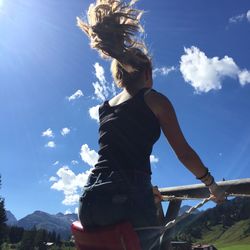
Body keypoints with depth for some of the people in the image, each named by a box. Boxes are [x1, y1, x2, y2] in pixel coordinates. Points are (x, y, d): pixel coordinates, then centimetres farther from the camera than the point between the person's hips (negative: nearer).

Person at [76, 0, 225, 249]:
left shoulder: (104, 107, 20)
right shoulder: (154, 99, 3)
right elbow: (184, 153, 4)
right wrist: (212, 186, 20)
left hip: (91, 198, 5)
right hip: (128, 198, -5)